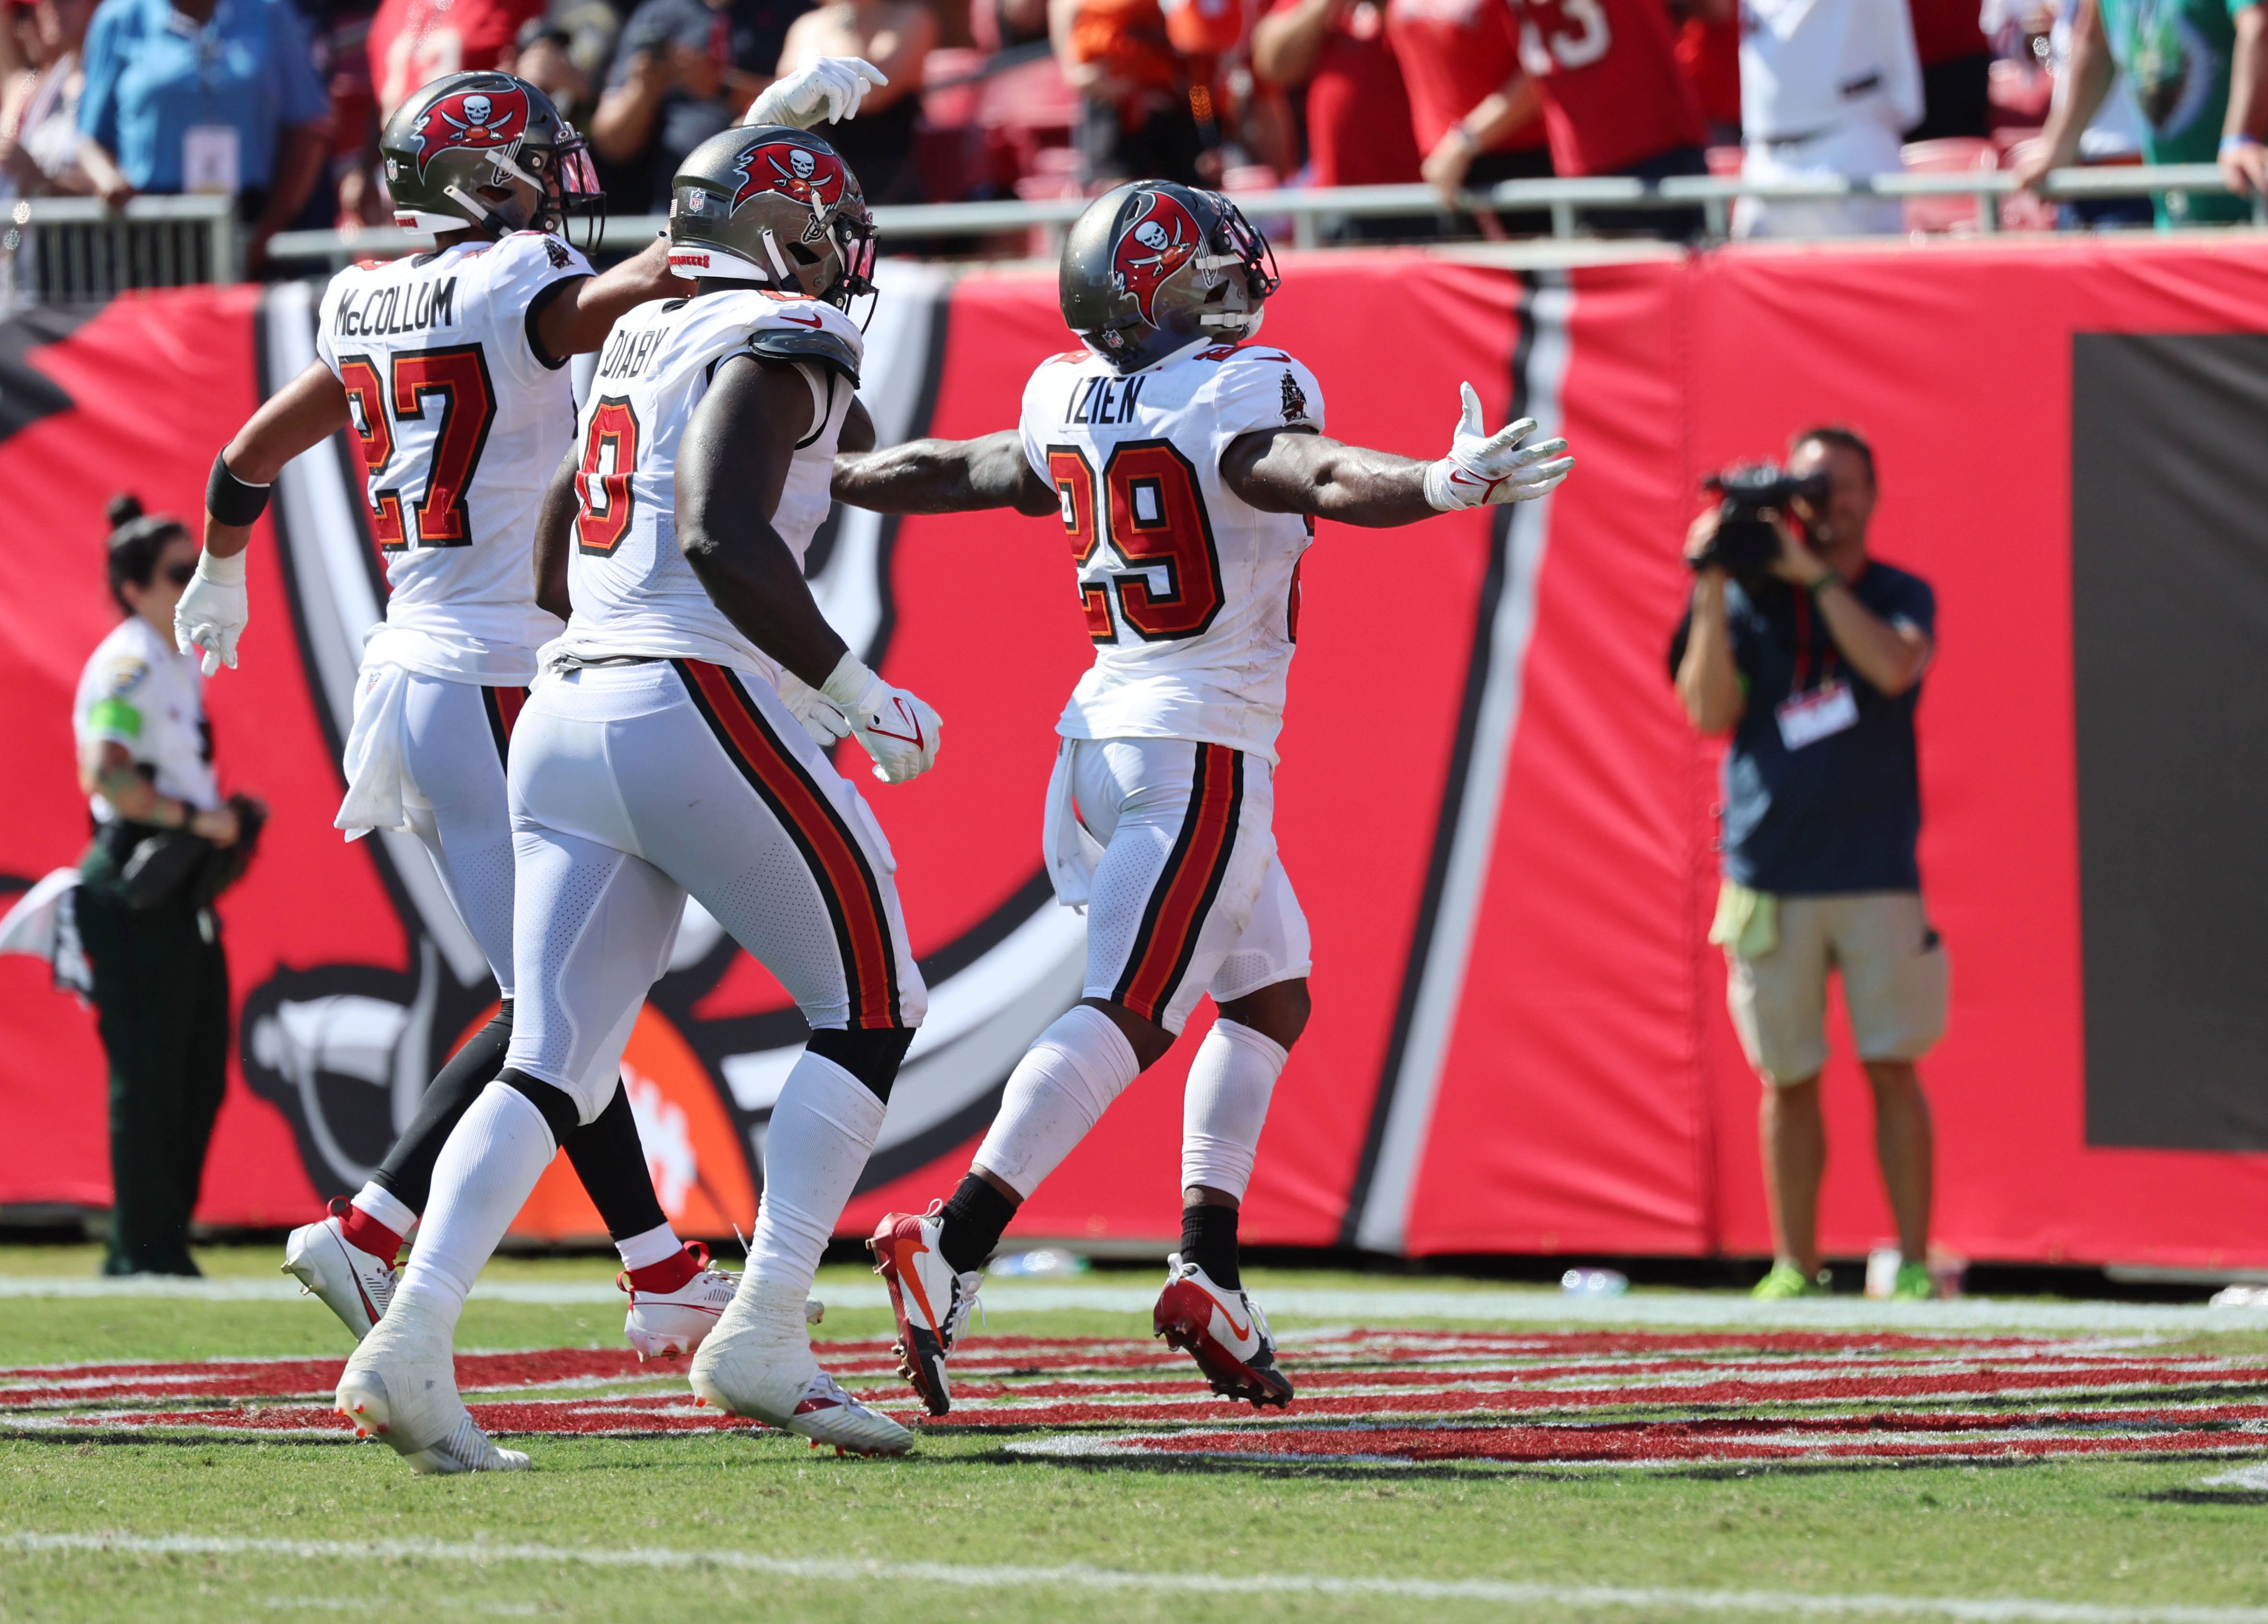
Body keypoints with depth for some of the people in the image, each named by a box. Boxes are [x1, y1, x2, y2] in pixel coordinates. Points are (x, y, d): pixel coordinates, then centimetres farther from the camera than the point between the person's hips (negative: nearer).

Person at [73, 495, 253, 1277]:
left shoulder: (184, 663, 18)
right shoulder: (128, 668, -13)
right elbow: (103, 776, -26)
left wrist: (222, 813, 13)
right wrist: (195, 818, -23)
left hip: (184, 889, 10)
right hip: (137, 892, -10)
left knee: (200, 1079, 11)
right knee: (147, 1076, -8)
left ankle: (155, 1244, 17)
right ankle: (145, 1251, -5)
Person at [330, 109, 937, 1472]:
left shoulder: (645, 346, 21)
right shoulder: (777, 345, -5)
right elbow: (724, 542, -19)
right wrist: (857, 698, -11)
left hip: (567, 722, 8)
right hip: (699, 709, -8)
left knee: (558, 1067, 5)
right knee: (872, 1004, 5)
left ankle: (412, 1343, -12)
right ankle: (765, 1337, -3)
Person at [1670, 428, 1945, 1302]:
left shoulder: (1901, 598, 5)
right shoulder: (1748, 599, 5)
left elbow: (1893, 667, -17)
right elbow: (1709, 711, -7)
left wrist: (1813, 574, -16)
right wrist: (1711, 590, -13)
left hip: (1876, 875, -1)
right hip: (1770, 878, 1)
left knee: (1892, 1068, -3)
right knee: (1788, 1080, 4)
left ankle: (1913, 1263, 1)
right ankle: (1794, 1267, 11)